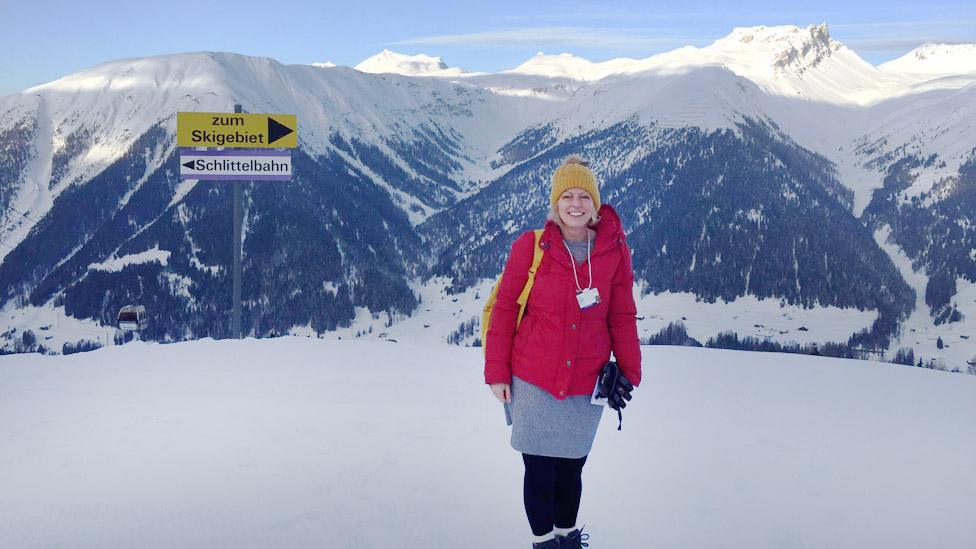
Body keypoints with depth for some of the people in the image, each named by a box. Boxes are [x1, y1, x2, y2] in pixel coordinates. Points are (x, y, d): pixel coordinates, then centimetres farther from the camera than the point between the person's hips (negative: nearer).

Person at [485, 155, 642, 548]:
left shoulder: (614, 251, -1)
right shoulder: (530, 246, -6)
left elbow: (622, 318, 6)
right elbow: (504, 309, -2)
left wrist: (629, 373, 3)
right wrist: (497, 372, -2)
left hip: (586, 384, 2)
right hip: (533, 382, -1)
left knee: (570, 469, 13)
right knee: (539, 471, 4)